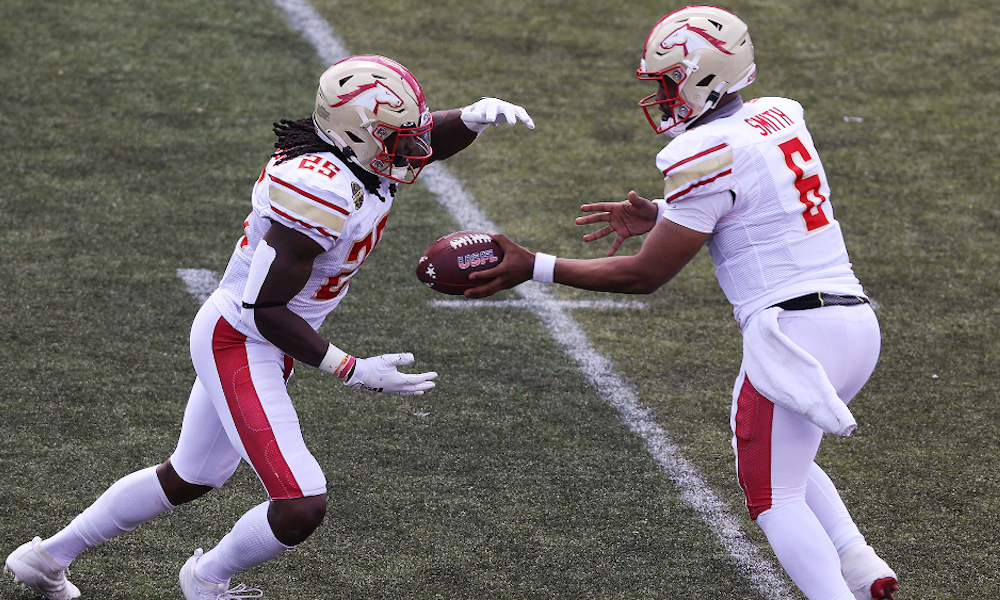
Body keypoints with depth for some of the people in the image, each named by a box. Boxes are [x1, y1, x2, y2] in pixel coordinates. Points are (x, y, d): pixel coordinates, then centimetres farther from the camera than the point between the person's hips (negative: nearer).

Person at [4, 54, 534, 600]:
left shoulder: (365, 161, -4)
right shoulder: (318, 191, -30)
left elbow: (429, 139, 16)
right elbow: (266, 308, -25)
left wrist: (477, 115, -7)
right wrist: (352, 371, -22)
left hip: (243, 338, 10)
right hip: (239, 345, -10)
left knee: (189, 478, 26)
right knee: (300, 508, -13)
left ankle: (47, 555, 40)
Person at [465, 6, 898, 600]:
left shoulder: (709, 157, -12)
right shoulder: (779, 117, 13)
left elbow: (644, 276, -7)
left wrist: (534, 268, -3)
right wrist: (659, 216, 20)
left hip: (792, 330, -8)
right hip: (856, 322, 9)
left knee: (773, 497, 4)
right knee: (786, 460, 27)